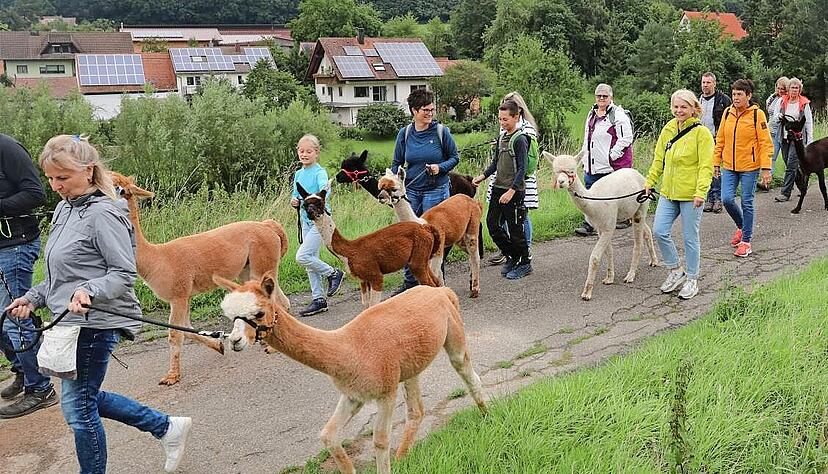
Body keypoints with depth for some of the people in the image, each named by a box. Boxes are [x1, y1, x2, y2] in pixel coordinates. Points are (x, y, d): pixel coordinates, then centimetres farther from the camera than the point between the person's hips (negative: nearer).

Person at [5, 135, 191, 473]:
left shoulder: (103, 214, -16)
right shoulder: (65, 210, 11)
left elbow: (125, 274, -17)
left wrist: (89, 291, -33)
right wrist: (33, 298, 12)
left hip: (94, 324, -10)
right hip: (71, 322, 10)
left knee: (77, 407, 1)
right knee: (85, 398, 19)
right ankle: (167, 427, 29)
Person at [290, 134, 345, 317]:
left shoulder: (319, 172, -11)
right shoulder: (298, 174, 11)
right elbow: (295, 194, 20)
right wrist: (294, 200, -3)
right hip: (306, 220, 8)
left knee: (302, 257, -17)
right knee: (310, 261, 9)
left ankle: (333, 273, 5)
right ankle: (318, 299, 17)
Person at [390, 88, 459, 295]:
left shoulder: (441, 131, -6)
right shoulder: (405, 133, 2)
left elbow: (454, 157, 3)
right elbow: (396, 163, 9)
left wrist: (440, 167, -15)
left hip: (436, 190, -3)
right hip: (411, 190, 3)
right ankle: (410, 281, 20)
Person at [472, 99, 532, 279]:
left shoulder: (520, 140, -12)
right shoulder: (501, 138, 11)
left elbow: (522, 168, -16)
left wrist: (512, 191, -24)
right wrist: (483, 176, 5)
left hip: (514, 191, -8)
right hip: (498, 188, 8)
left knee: (515, 228, 0)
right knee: (492, 223, 7)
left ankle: (525, 264, 17)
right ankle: (512, 256, 24)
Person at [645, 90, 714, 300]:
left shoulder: (701, 133, -8)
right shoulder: (668, 129, 9)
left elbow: (706, 166, -13)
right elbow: (659, 160, 17)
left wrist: (701, 192, -21)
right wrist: (649, 182, 11)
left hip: (690, 195, -5)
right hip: (668, 192, 5)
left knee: (690, 238, 4)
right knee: (659, 231, -1)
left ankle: (692, 279, 19)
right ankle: (675, 271, 19)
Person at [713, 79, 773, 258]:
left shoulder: (757, 114, -8)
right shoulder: (727, 113, 5)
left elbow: (765, 143, -9)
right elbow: (720, 140, 12)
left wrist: (766, 168, -13)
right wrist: (716, 162, 10)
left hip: (749, 166, -4)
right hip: (729, 166, 4)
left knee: (746, 203, 2)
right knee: (727, 199, -5)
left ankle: (746, 241, 14)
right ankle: (741, 226, 24)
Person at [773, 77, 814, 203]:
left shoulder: (804, 103, -1)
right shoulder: (782, 101, 7)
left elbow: (809, 122, 0)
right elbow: (775, 118, 15)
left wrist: (809, 140, -4)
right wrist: (779, 117, -10)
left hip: (798, 137, -4)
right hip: (784, 136, 4)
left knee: (791, 164, -10)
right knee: (789, 163, 8)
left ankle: (785, 193, -12)